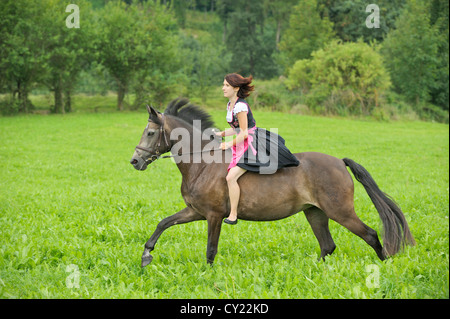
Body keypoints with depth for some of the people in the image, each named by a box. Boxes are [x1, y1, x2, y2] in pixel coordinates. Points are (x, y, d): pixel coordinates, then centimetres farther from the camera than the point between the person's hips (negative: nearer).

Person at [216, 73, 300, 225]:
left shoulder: (240, 106, -19)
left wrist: (229, 145, -15)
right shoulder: (230, 104, 11)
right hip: (244, 144, 11)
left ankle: (233, 215, -16)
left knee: (231, 177, -21)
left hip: (251, 143, -11)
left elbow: (244, 133, -20)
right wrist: (220, 134, 6)